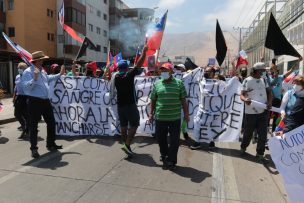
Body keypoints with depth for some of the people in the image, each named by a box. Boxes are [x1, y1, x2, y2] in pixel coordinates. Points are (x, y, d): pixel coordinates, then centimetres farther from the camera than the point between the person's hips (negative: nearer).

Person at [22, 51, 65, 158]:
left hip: (45, 101, 9)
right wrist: (35, 79, -34)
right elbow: (26, 87, -22)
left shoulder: (42, 71, 14)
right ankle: (34, 149, 12)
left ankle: (51, 144, 28)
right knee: (33, 126, 1)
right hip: (34, 102, -9)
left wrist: (60, 74, 38)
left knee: (51, 122, 14)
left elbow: (48, 78, 34)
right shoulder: (28, 72, -13)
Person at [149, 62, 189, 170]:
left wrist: (186, 113, 1)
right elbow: (153, 100, 9)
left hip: (175, 118, -2)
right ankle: (164, 154, 40)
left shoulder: (179, 83, 0)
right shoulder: (157, 84, 4)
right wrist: (151, 113, 8)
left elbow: (183, 100, 2)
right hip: (160, 117, 2)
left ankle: (171, 161, 20)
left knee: (174, 140, 4)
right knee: (160, 138, 14)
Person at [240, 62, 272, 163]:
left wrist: (270, 102, -6)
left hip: (263, 111, 4)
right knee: (248, 132, 10)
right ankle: (243, 147, 35)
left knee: (263, 134, 4)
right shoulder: (247, 80, -7)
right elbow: (242, 95, -10)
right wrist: (245, 100, -33)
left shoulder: (264, 80, 9)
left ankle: (260, 154, 17)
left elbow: (269, 92, 13)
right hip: (251, 112, -4)